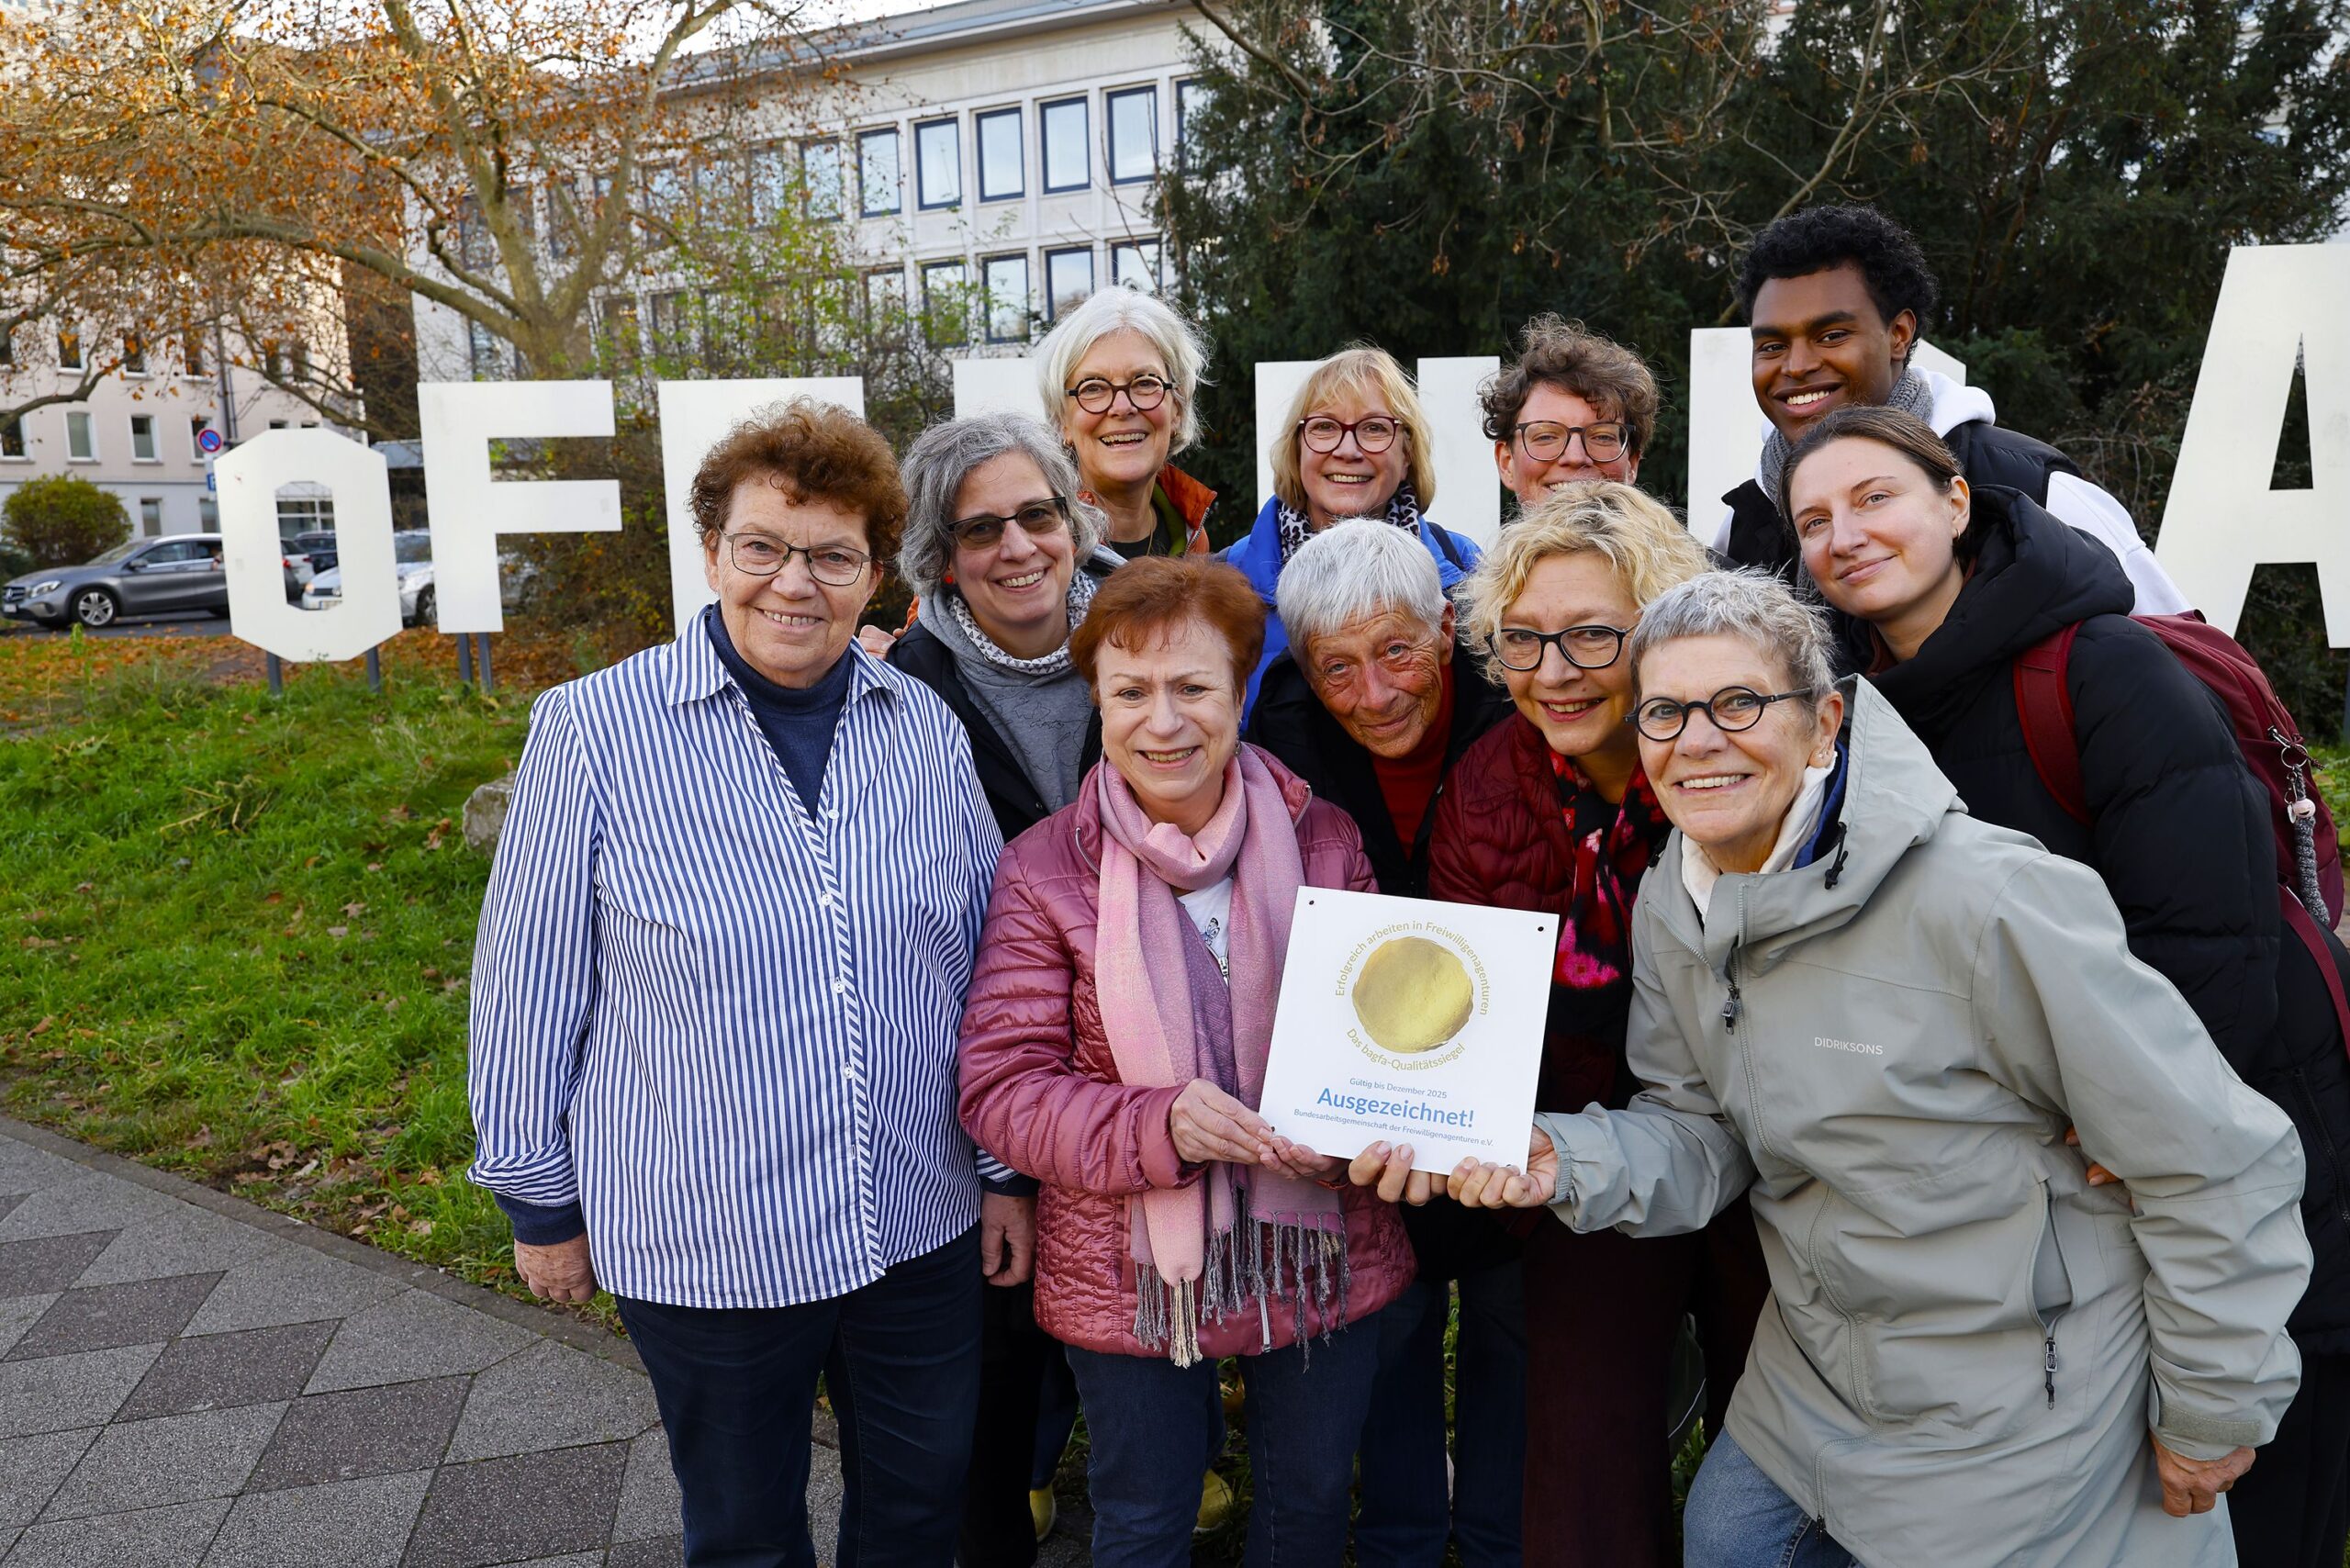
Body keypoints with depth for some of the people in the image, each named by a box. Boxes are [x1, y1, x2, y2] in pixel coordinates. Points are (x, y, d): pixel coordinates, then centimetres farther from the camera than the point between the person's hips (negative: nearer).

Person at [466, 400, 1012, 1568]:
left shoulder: (928, 729, -1)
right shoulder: (595, 729, -12)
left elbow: (985, 962, 7)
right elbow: (530, 986, -4)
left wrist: (1009, 1163, 9)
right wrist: (540, 1200, 2)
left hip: (923, 1227, 3)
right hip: (702, 1243, -3)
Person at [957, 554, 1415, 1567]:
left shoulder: (1323, 841, -4)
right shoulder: (1044, 868, -12)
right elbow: (998, 1086, -13)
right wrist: (1157, 1124, -29)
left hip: (1320, 1251, 3)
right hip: (1129, 1274, -2)